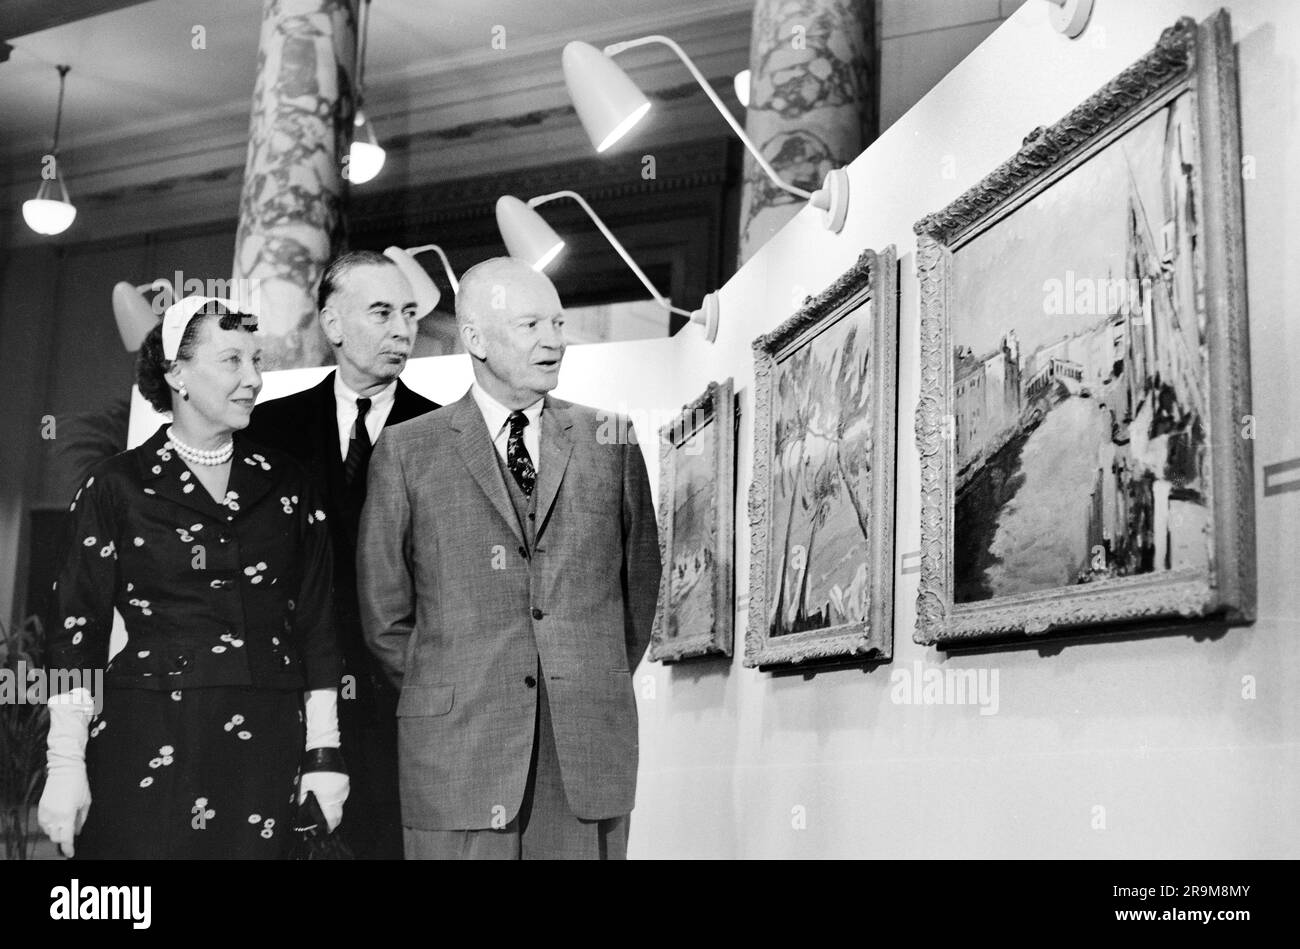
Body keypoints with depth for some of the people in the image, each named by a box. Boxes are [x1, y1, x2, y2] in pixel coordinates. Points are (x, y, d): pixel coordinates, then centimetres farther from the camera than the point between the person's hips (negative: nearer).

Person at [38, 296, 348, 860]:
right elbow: (78, 629, 0)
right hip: (147, 746, -2)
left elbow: (315, 623, 10)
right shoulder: (118, 487, 1)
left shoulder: (285, 485, 9)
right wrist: (66, 765, -6)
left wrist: (323, 751, 5)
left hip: (265, 746, 3)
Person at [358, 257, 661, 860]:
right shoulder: (407, 452, 3)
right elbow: (383, 615, 8)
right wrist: (446, 695, 8)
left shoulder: (612, 442, 9)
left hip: (590, 749, 2)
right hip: (457, 752, -1)